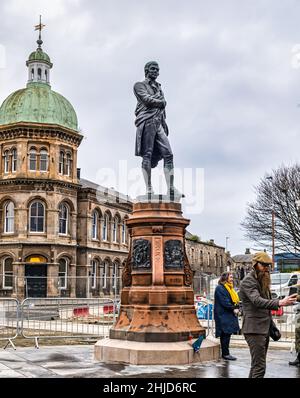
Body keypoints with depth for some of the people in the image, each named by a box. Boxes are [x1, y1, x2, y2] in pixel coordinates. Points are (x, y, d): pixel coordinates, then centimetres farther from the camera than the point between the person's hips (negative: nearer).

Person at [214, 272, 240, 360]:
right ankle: (225, 354, -4)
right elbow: (224, 302, -18)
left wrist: (236, 308, 1)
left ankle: (225, 353, 14)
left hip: (229, 315, 10)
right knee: (226, 334, -8)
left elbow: (234, 299, 19)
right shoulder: (220, 288, -12)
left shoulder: (229, 288, 19)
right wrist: (233, 309, -13)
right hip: (223, 315, -10)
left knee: (227, 334, 10)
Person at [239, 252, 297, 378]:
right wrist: (279, 303, -41)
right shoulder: (248, 281, -13)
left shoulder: (263, 281, 18)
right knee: (259, 367, -11)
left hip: (265, 328, 9)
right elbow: (257, 301, -29)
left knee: (257, 364, 13)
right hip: (254, 329, -9)